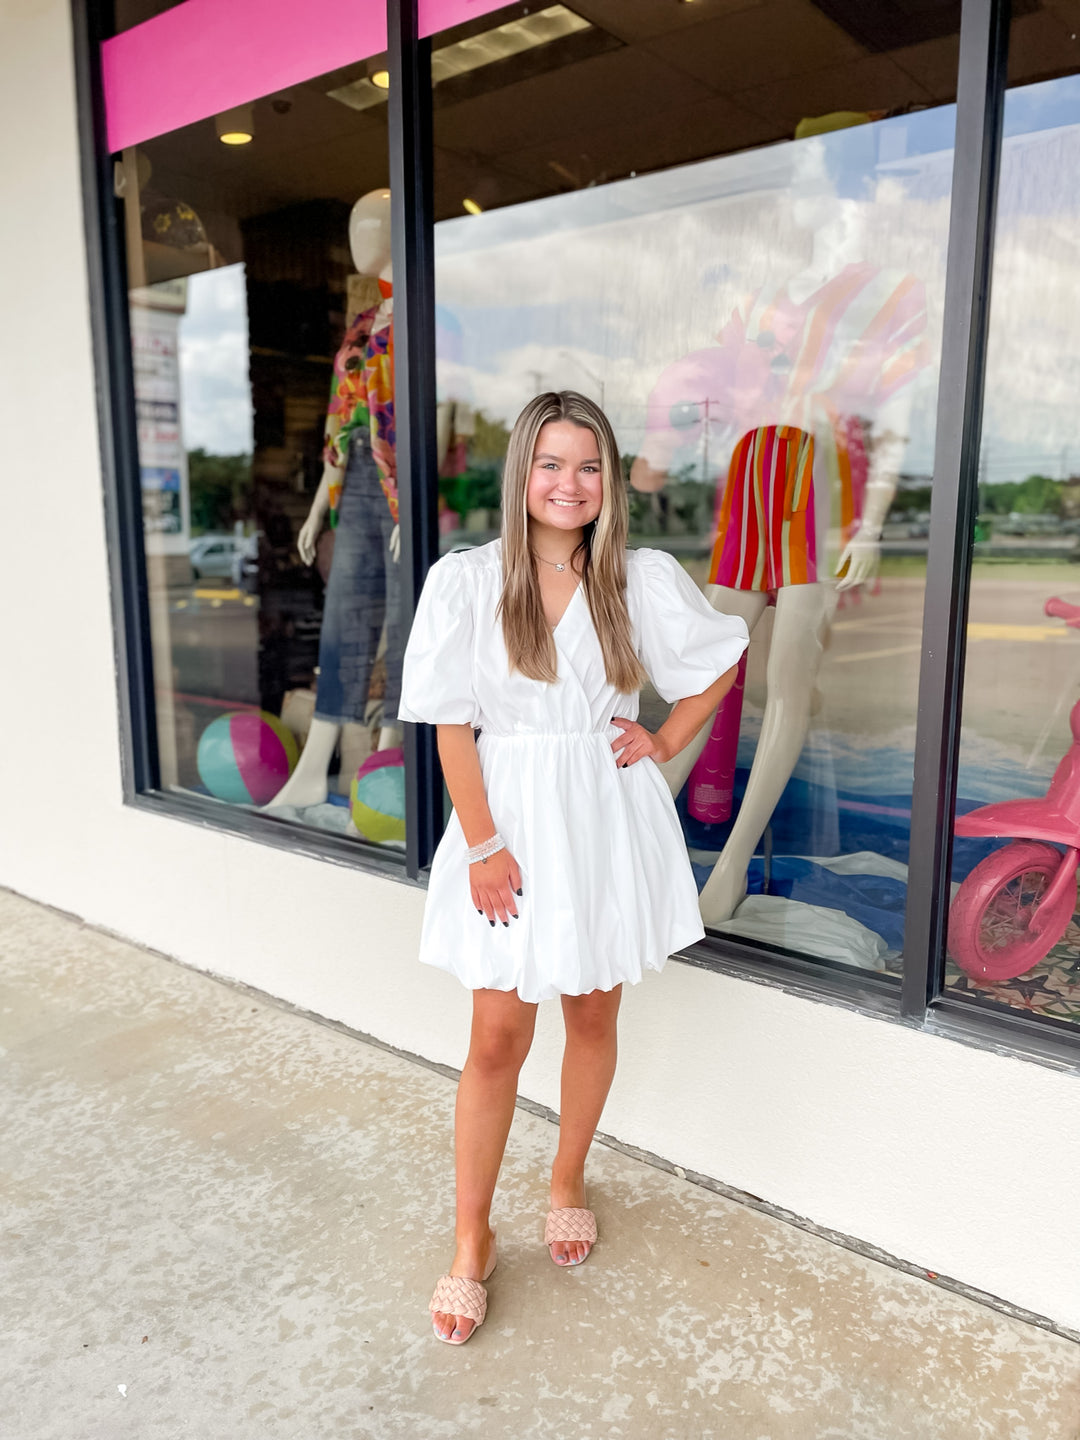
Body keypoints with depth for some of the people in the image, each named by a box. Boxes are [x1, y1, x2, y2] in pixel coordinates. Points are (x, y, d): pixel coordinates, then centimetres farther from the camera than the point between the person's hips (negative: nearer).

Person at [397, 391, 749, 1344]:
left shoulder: (645, 579, -1)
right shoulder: (465, 581, -6)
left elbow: (724, 658, 14)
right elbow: (451, 725, -7)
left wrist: (669, 739, 3)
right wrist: (483, 844, -10)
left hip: (608, 819, 2)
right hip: (512, 818, -2)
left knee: (593, 1017, 15)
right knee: (499, 1035, 3)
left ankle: (568, 1186, 40)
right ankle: (472, 1242, 23)